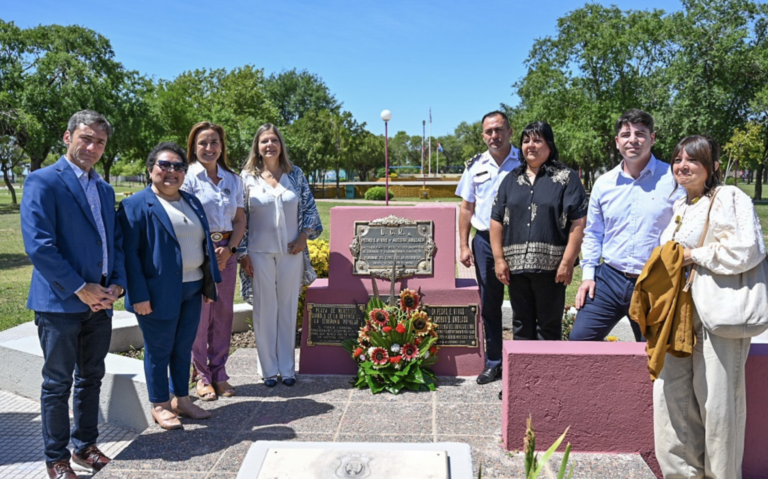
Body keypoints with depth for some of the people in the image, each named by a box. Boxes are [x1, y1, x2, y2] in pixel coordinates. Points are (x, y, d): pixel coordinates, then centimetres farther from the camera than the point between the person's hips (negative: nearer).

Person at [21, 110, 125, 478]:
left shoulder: (105, 189, 13)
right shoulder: (43, 182, -9)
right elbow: (38, 245, -17)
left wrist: (116, 284, -1)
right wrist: (79, 289, -16)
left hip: (99, 302, 7)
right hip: (60, 303, -6)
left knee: (91, 378, 15)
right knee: (58, 384, 6)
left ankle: (85, 447, 30)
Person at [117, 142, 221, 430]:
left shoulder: (192, 202, 13)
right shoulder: (136, 205, -8)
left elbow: (205, 243, 17)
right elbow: (129, 253, -12)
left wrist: (210, 283, 12)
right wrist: (139, 295, -17)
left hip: (192, 289, 7)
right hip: (159, 293, -6)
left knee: (184, 347, 16)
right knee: (159, 350, 7)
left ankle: (181, 399, 30)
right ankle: (160, 406, 21)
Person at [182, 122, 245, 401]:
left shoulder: (233, 180, 11)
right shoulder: (188, 177, -2)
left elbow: (240, 220, 11)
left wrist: (229, 249, -5)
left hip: (227, 251, 4)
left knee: (223, 312, 8)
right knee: (199, 312, -1)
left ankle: (219, 373, 20)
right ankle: (201, 375, 13)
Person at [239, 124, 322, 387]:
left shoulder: (295, 174, 4)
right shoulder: (247, 177, 0)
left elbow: (310, 207, 9)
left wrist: (303, 236, -3)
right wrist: (243, 253, -3)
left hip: (291, 251, 1)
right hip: (260, 253, -1)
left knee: (288, 308, 8)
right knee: (265, 310, 5)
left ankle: (287, 368, 20)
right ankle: (269, 369, 17)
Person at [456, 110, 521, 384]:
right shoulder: (475, 165, 9)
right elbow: (467, 207, 12)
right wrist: (464, 245, 5)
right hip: (485, 241, 4)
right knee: (489, 305, 10)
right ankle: (493, 363, 22)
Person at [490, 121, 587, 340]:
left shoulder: (566, 178, 0)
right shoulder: (511, 180, 13)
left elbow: (578, 222, -7)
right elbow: (497, 221, 11)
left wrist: (567, 262, -12)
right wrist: (499, 259, 3)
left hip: (550, 267, -4)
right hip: (516, 266, 4)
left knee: (549, 326, 6)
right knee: (521, 325, 14)